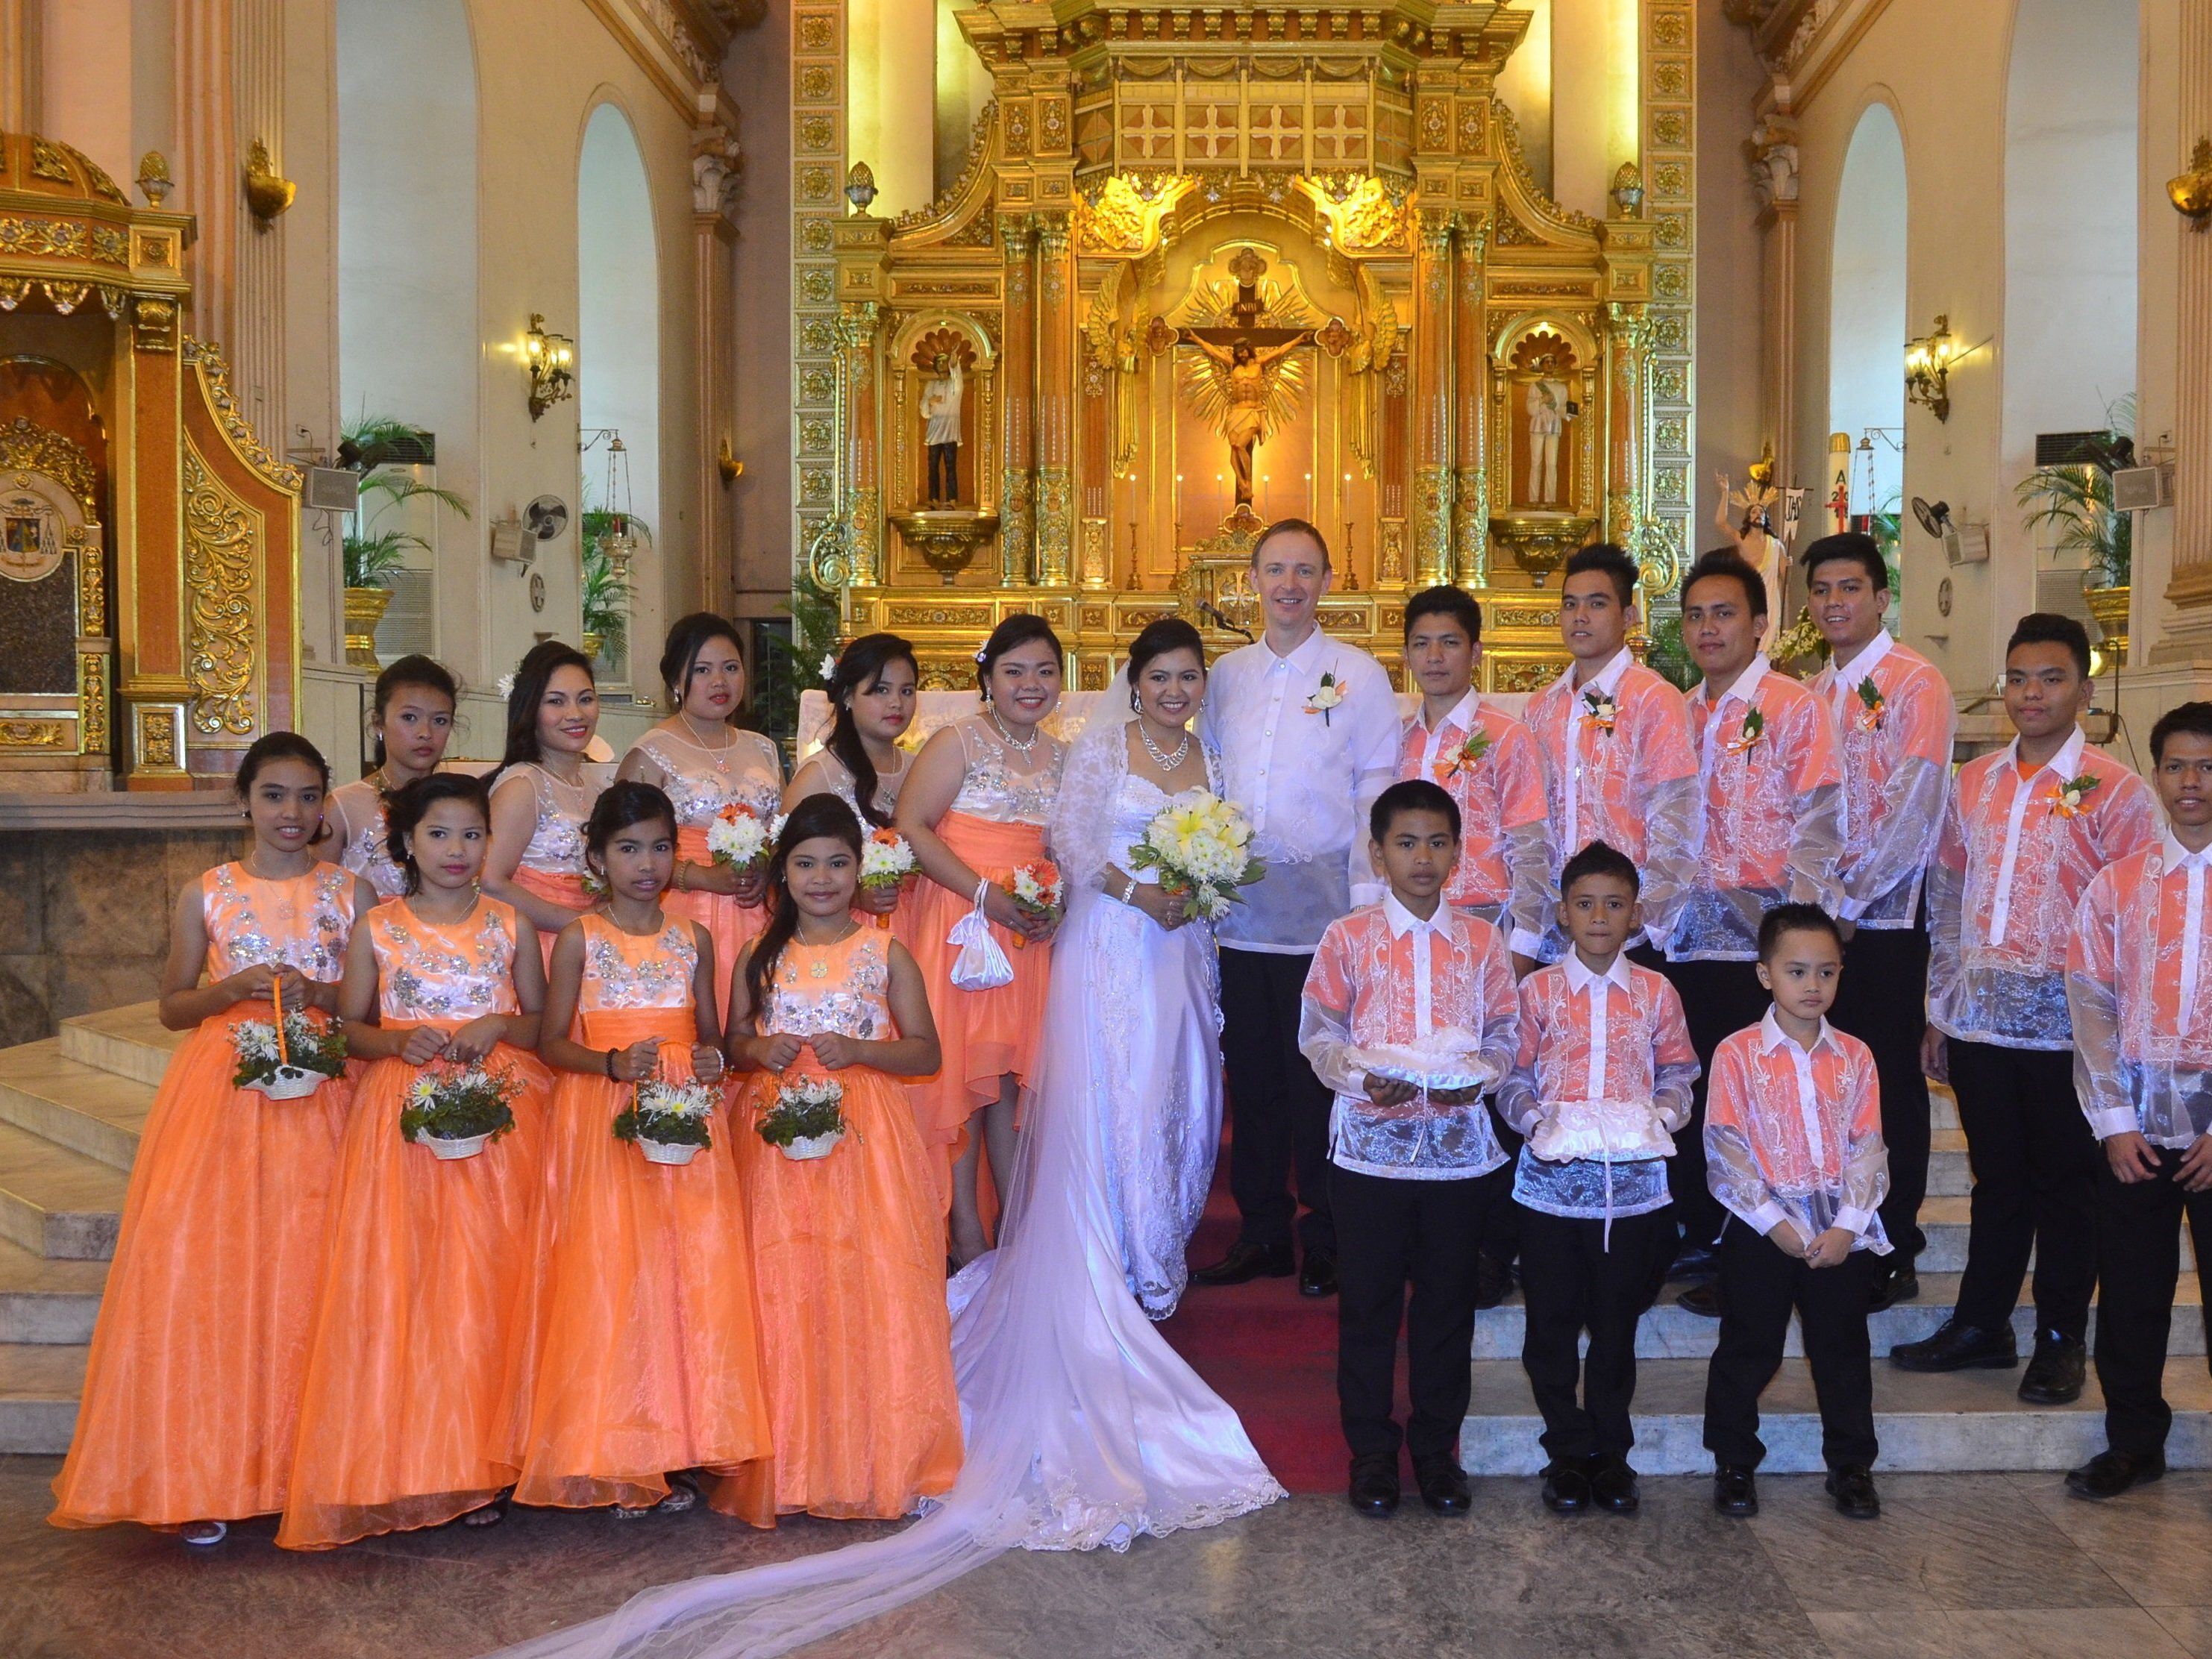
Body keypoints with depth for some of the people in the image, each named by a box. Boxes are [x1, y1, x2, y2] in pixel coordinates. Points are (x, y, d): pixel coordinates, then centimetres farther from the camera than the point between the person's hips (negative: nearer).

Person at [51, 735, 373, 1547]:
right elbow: (172, 1007, 11)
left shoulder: (352, 893, 8)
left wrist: (320, 993, -11)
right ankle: (205, 1478, 1)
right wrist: (232, 989, -8)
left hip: (320, 1094, 0)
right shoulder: (206, 894, 9)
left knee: (306, 1272, -6)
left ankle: (302, 1466, 5)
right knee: (201, 1267, -8)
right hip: (219, 1092, 0)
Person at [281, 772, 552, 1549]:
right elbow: (350, 1028, 10)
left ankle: (483, 1463, 4)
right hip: (402, 1119, 0)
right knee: (396, 1283, -6)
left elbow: (543, 1024, 11)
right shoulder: (376, 929, 8)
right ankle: (407, 1463, 4)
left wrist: (498, 1025, -9)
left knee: (487, 1282, -4)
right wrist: (400, 1039, -10)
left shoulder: (510, 925, 9)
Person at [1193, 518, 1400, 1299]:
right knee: (1252, 1073, 9)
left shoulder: (1359, 675, 1)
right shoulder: (1226, 675, 12)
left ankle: (1324, 1240, 14)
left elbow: (1377, 791, -3)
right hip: (1239, 909, 4)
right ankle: (1262, 1230, 21)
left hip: (1323, 910, -4)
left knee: (1320, 1075, 1)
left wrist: (1367, 898, -9)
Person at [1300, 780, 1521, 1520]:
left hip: (1461, 1145, 2)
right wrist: (1362, 1075, -18)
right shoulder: (1348, 939, -1)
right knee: (1368, 1304, 7)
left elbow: (1506, 1032, 6)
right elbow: (1318, 1033, -1)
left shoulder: (1482, 942, 5)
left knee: (1448, 1304, 11)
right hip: (1370, 1145, -1)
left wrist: (1478, 1072, -14)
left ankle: (1438, 1450, 26)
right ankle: (1371, 1452, 22)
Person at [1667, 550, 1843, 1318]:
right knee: (1688, 1093, 9)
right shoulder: (1680, 715, 14)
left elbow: (1817, 829, -9)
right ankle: (1696, 1243, 21)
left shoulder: (1795, 709, -4)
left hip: (1759, 938, -6)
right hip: (1687, 936, 6)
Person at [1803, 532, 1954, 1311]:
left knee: (1890, 1083, 1)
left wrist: (1849, 902, -16)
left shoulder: (1915, 684, -8)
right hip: (1821, 916, 6)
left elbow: (1913, 809, -16)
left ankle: (1893, 1255, 12)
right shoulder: (1814, 692, 13)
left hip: (1883, 918, -6)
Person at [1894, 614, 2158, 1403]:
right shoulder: (1973, 784, 9)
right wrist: (1938, 1012, 10)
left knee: (2065, 1188, 8)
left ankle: (2061, 1340, 22)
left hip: (2067, 1029, -4)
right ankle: (1981, 1325, 26)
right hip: (1979, 1022, 4)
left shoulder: (2115, 791, -5)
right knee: (1998, 1181, 15)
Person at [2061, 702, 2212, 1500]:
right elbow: (2093, 1007, 3)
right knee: (2130, 1294, 9)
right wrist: (2113, 1122, -3)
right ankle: (2133, 1442, 24)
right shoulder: (2116, 886, 6)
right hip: (2137, 1126, 2)